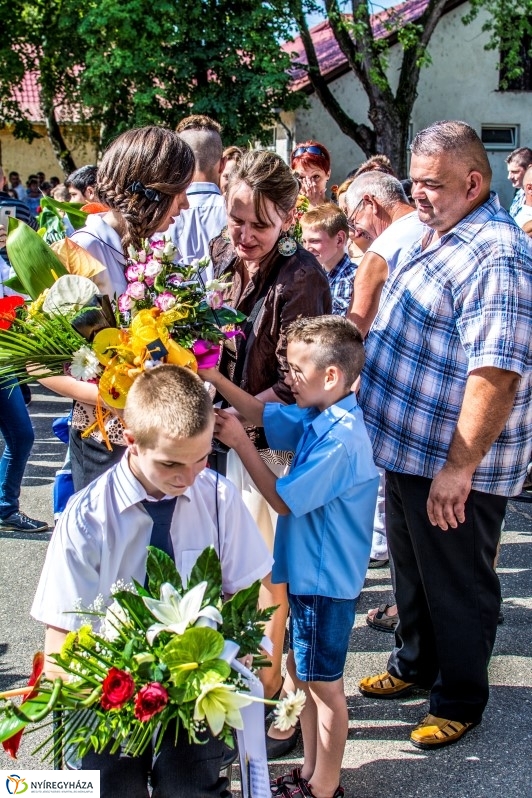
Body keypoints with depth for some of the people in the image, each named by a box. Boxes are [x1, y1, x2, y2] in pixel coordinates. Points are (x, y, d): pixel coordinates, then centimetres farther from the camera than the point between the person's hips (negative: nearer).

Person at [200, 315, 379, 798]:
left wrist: (240, 443, -19)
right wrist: (215, 378, -1)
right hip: (310, 572, 9)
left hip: (325, 581, -9)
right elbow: (264, 414, 11)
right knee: (301, 673, 20)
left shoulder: (340, 440, -26)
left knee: (323, 685, 6)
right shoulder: (320, 418, 2)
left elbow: (283, 500, -22)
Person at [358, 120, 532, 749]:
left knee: (458, 588, 9)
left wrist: (459, 467, -28)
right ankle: (416, 664, 46)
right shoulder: (432, 237, 9)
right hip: (407, 446, 9)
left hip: (455, 466, -9)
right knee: (411, 568, 25)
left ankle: (461, 700, 30)